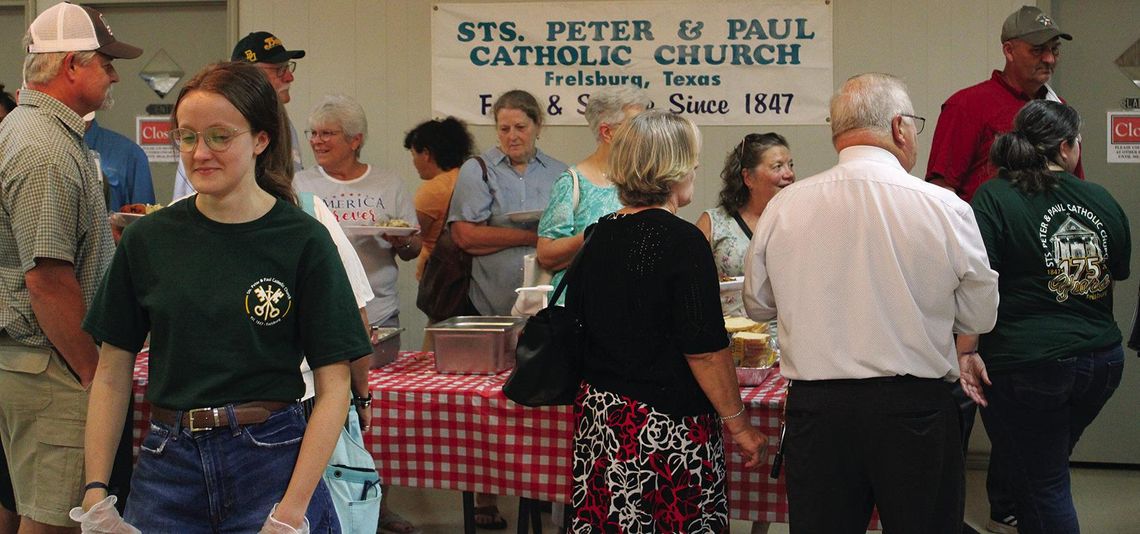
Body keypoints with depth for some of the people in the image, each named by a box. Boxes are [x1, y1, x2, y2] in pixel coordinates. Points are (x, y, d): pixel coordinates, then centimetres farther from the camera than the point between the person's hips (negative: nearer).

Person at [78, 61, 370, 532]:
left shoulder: (302, 241, -6)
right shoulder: (147, 240, 2)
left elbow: (332, 387, -7)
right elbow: (112, 375, 6)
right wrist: (95, 489, -1)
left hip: (272, 461, -2)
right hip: (168, 466, 3)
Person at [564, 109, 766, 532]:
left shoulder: (599, 235, 7)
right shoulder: (682, 240, -14)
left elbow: (574, 322, 16)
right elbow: (704, 349, -16)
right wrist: (738, 424, -8)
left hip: (598, 416, 7)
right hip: (667, 428, -7)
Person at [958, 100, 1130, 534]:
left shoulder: (994, 199, -8)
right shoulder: (1103, 201, 6)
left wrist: (967, 353, -16)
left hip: (1027, 364, -5)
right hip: (1103, 360, 5)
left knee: (1043, 487, 4)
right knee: (1047, 472, 21)